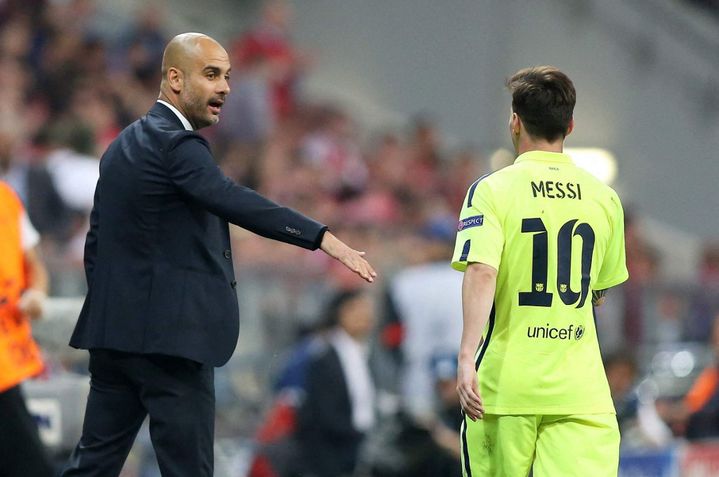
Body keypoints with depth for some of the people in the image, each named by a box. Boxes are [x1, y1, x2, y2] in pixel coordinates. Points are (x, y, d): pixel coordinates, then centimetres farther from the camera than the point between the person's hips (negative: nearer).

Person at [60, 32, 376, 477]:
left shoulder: (124, 145, 18)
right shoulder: (176, 145, -13)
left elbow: (96, 244, 21)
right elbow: (234, 201, -29)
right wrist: (325, 239, -37)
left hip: (114, 330, 9)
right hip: (168, 335, -9)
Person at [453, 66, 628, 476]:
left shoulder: (492, 190, -3)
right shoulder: (604, 198, 8)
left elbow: (481, 273, -18)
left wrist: (466, 357, -24)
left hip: (504, 384, -2)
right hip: (581, 388, 2)